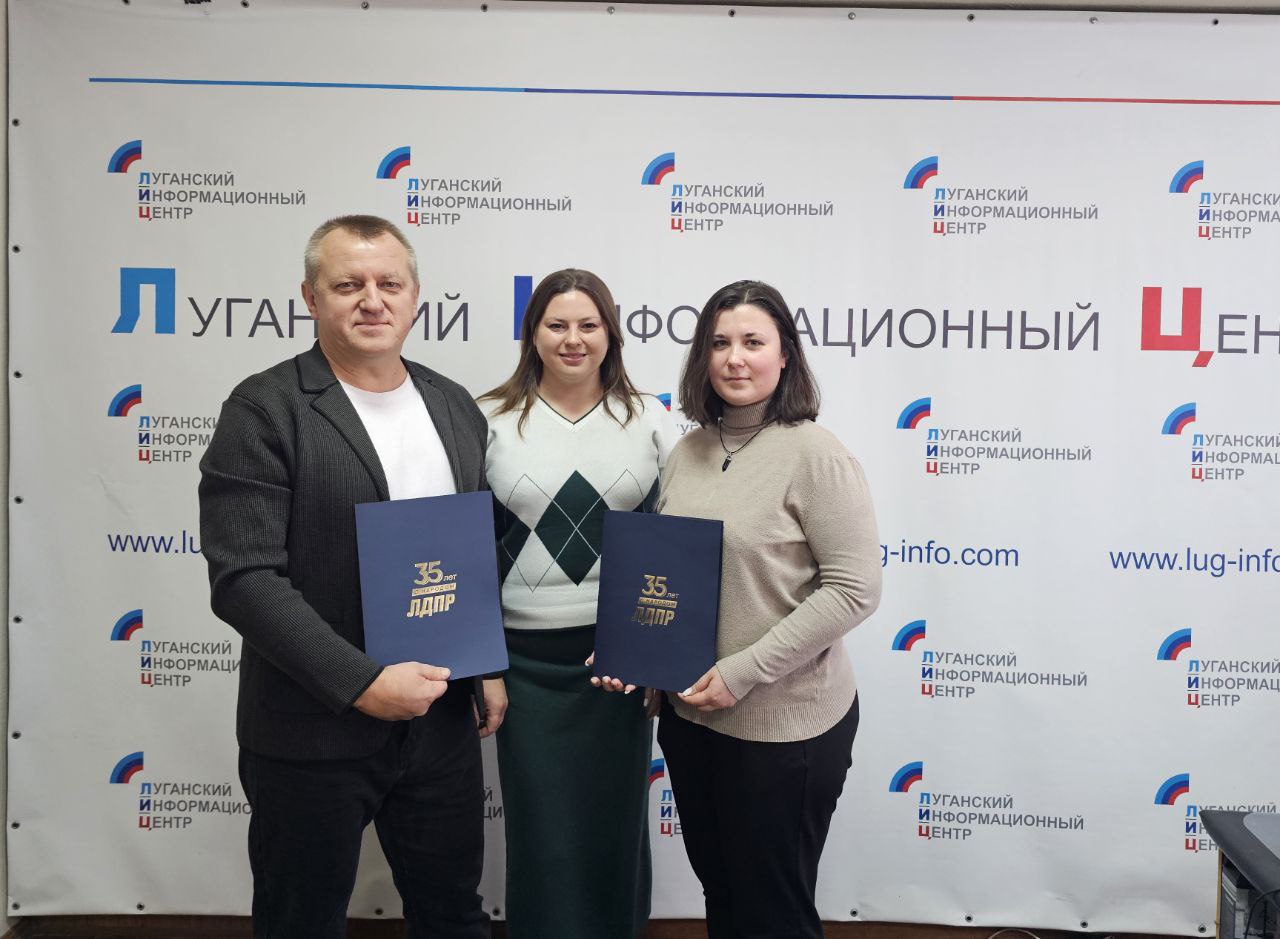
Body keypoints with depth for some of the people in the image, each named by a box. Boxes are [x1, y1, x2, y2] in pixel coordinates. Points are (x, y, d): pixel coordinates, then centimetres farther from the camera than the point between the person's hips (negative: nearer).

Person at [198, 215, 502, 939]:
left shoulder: (457, 408, 7)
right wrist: (362, 683, -20)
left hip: (442, 721, 5)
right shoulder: (265, 411, -10)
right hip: (312, 735, -4)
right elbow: (244, 577, -17)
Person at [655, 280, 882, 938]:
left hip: (784, 724, -6)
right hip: (687, 715, 6)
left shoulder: (814, 454, -14)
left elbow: (853, 590, -18)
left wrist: (742, 671, -20)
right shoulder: (687, 452, 5)